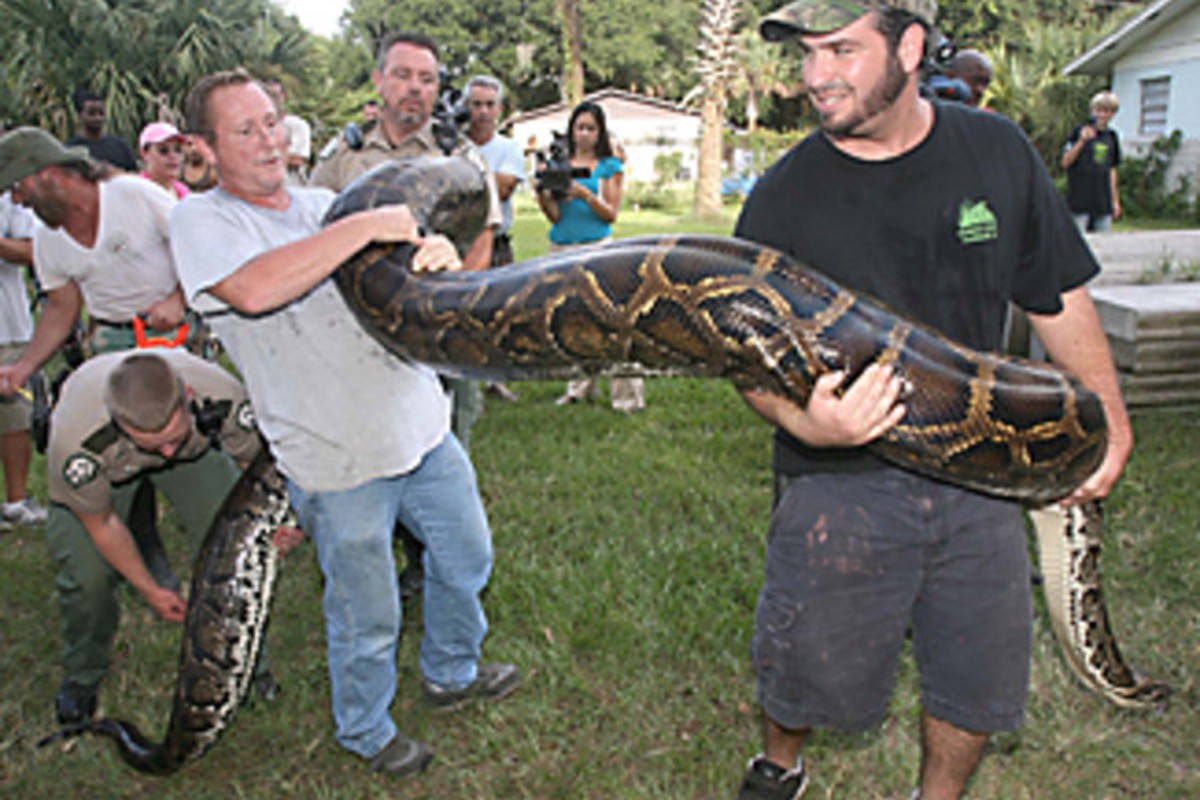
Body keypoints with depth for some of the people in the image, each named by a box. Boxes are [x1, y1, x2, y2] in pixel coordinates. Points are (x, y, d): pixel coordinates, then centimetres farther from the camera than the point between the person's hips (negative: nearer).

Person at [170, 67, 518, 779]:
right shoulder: (202, 220, -7)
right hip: (338, 460, -6)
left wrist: (442, 258, -14)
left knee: (467, 560, 22)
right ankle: (366, 732, 39)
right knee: (366, 618, 10)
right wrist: (364, 226, -25)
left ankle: (452, 674, 49)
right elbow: (255, 289, -29)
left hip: (422, 427, 6)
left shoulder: (323, 204, 10)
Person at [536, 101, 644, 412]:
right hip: (561, 248, 4)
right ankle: (580, 385, 18)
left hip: (597, 247, -4)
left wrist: (584, 194, -15)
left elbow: (611, 214, 0)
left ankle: (628, 392, -7)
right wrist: (545, 196, -13)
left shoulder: (609, 166, 6)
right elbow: (555, 215, 7)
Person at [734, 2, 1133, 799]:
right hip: (842, 474, -3)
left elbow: (1059, 299, 9)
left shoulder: (998, 151, -1)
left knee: (982, 678, 15)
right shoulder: (782, 198, -10)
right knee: (813, 666, 8)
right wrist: (803, 421, -28)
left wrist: (1109, 419, 9)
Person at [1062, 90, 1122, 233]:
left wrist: (1115, 200, 17)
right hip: (1080, 200, -5)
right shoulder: (1080, 131, -1)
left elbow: (1112, 169, 18)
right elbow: (1066, 162, -8)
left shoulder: (1112, 136, 13)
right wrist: (1082, 141, -21)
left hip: (1103, 203, 5)